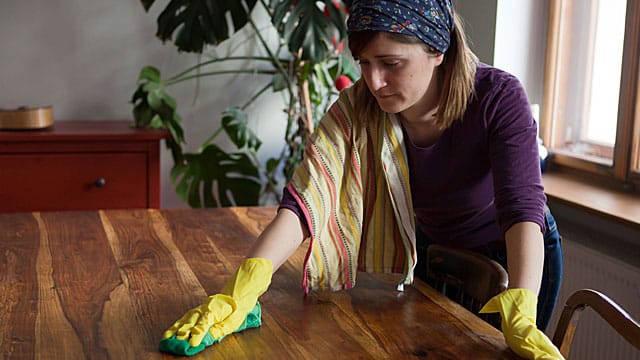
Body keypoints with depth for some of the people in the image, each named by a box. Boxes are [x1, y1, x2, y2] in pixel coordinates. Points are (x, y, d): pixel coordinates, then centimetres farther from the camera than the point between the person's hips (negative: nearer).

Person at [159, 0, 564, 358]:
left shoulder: (499, 97, -30)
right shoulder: (358, 109, -23)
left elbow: (522, 207, -40)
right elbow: (306, 197, -33)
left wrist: (521, 322, -56)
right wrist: (239, 294, -48)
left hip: (516, 259, -2)